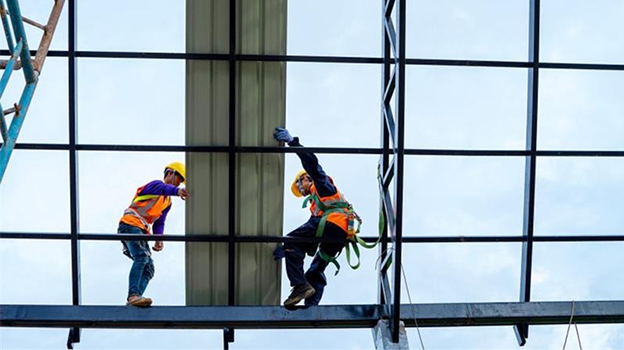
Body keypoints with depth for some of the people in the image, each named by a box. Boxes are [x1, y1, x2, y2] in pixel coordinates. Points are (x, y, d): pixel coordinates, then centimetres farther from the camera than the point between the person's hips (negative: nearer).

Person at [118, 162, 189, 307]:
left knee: (149, 268, -2)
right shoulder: (157, 184, -2)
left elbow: (159, 223, 18)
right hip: (130, 224, -9)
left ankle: (132, 300, -12)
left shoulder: (168, 202, 25)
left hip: (141, 231, 9)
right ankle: (133, 295, -37)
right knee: (141, 257, -27)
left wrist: (158, 238, -3)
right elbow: (163, 188, -29)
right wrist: (177, 191, -52)